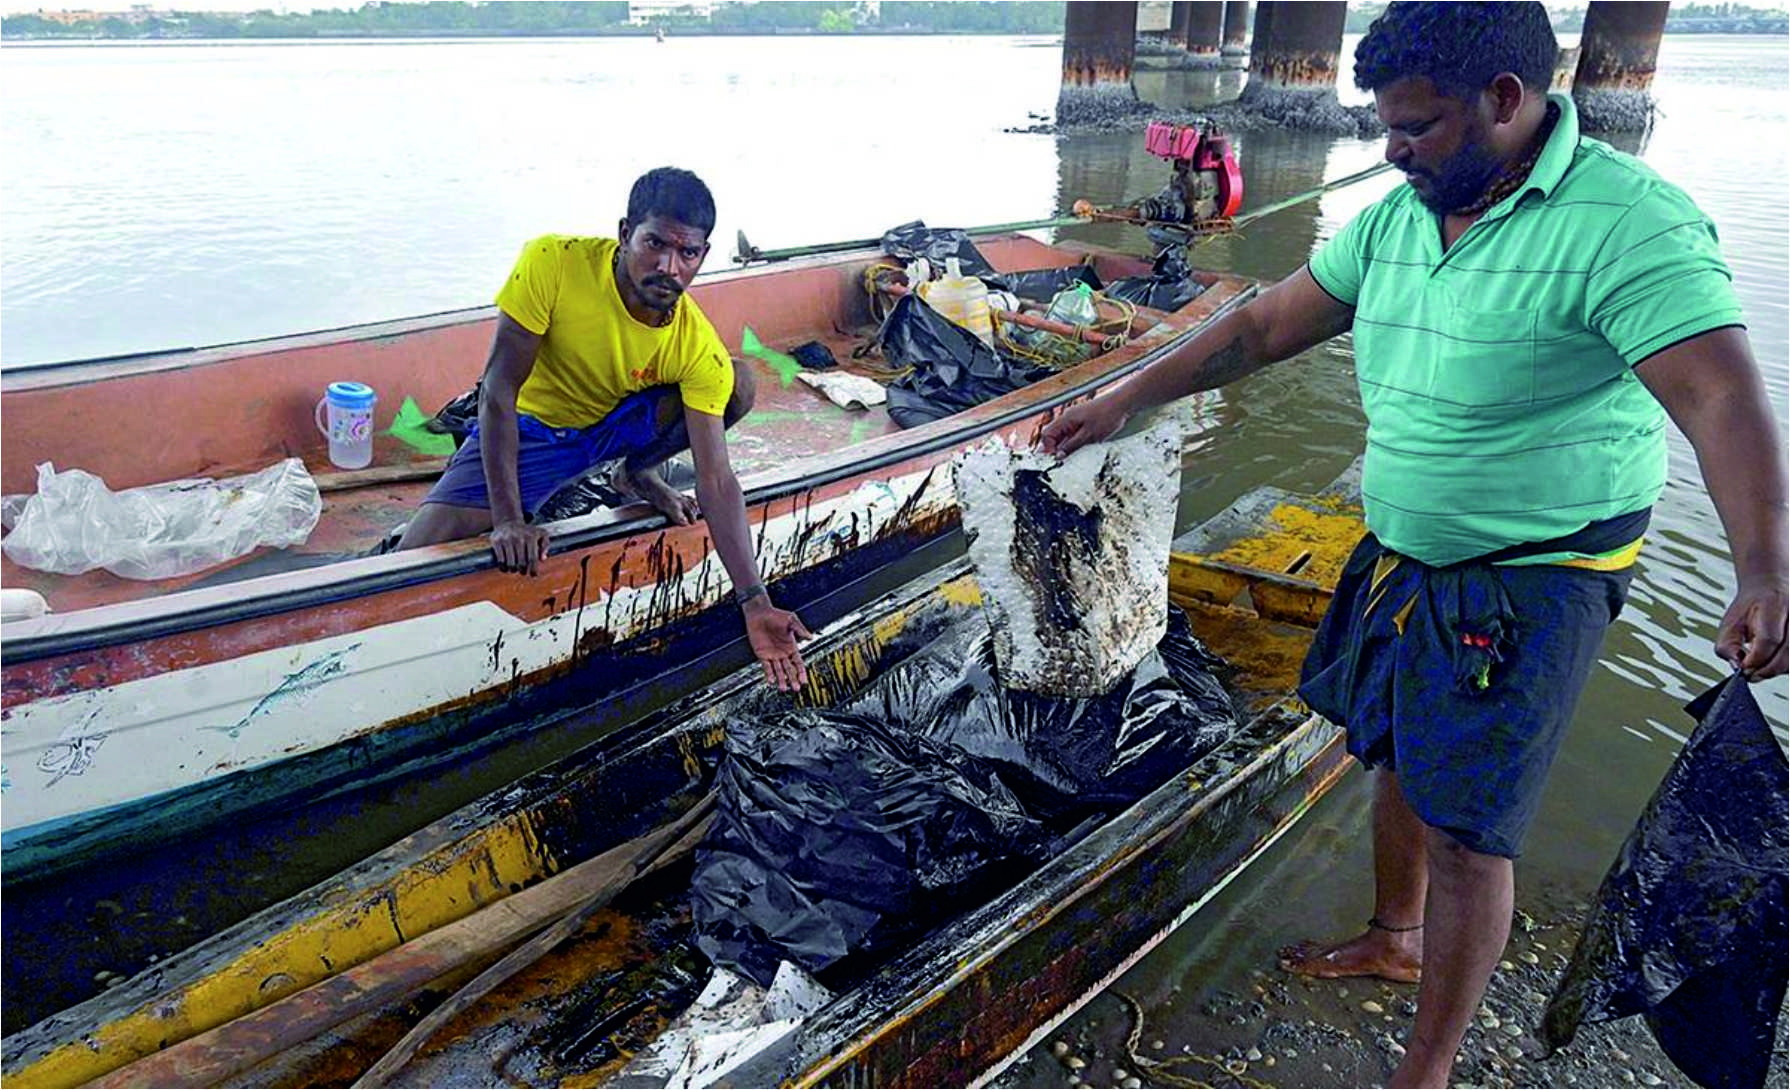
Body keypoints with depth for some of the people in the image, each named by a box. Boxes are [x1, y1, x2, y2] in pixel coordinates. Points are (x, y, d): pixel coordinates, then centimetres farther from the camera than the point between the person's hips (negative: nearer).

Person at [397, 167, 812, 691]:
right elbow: (499, 390, -26)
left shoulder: (699, 348, -24)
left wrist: (756, 604, -32)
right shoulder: (553, 262, -30)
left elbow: (716, 481, -24)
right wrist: (508, 522, -32)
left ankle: (639, 473, 4)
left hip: (617, 425, 3)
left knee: (739, 383, -21)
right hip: (529, 428, -2)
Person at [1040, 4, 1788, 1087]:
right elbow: (1264, 327, 8)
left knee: (1466, 827, -1)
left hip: (1531, 587, -7)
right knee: (1399, 757, 21)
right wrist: (1123, 402, 8)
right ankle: (1395, 938, 47)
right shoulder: (1398, 219, 2)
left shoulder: (1630, 223, -21)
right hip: (1402, 560, 7)